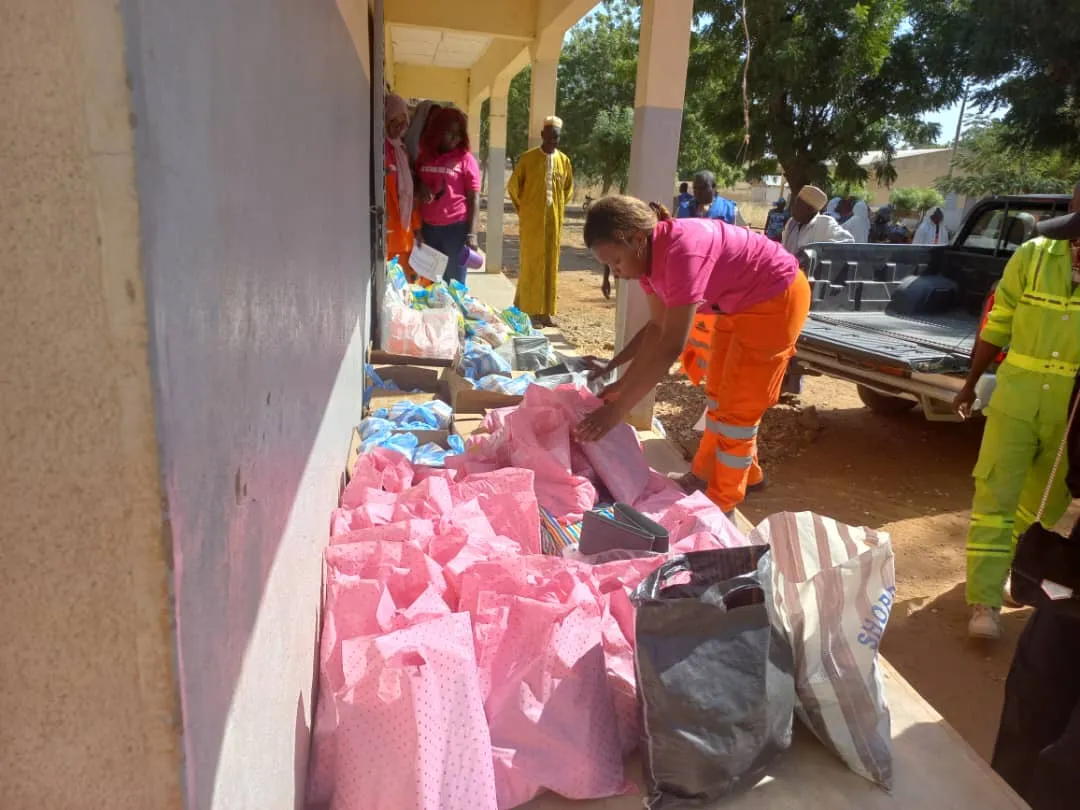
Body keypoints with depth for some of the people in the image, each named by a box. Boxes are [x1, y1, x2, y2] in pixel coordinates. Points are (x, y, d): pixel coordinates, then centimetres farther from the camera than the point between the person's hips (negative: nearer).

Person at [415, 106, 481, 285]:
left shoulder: (465, 159, -2)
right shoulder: (424, 156, 9)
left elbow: (473, 199, -4)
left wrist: (471, 232, -12)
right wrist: (421, 187, -1)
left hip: (456, 227, -4)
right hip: (428, 227, 4)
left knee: (454, 281, 1)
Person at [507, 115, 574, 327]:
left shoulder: (564, 160, 7)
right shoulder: (528, 158, -4)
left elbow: (568, 188, 20)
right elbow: (513, 185, 4)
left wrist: (559, 207, 13)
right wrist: (523, 207, 7)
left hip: (554, 219, 4)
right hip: (532, 218, -4)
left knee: (550, 263, 6)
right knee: (531, 263, -1)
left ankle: (544, 311, 14)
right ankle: (530, 310, 4)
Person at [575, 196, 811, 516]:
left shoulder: (681, 251, -36)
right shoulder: (648, 254, -9)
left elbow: (671, 345, -39)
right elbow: (658, 327, -1)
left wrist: (617, 408, -38)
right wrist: (624, 382, -7)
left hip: (776, 297, -9)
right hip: (739, 304, 9)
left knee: (738, 403, -1)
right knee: (719, 392, 18)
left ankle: (722, 501, 15)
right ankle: (709, 472, 37)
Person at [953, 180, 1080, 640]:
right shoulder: (1033, 256, -3)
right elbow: (997, 326, 4)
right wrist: (970, 384, 8)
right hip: (1017, 395, -1)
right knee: (995, 495, -2)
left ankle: (1013, 554, 45)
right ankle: (984, 602, 6)